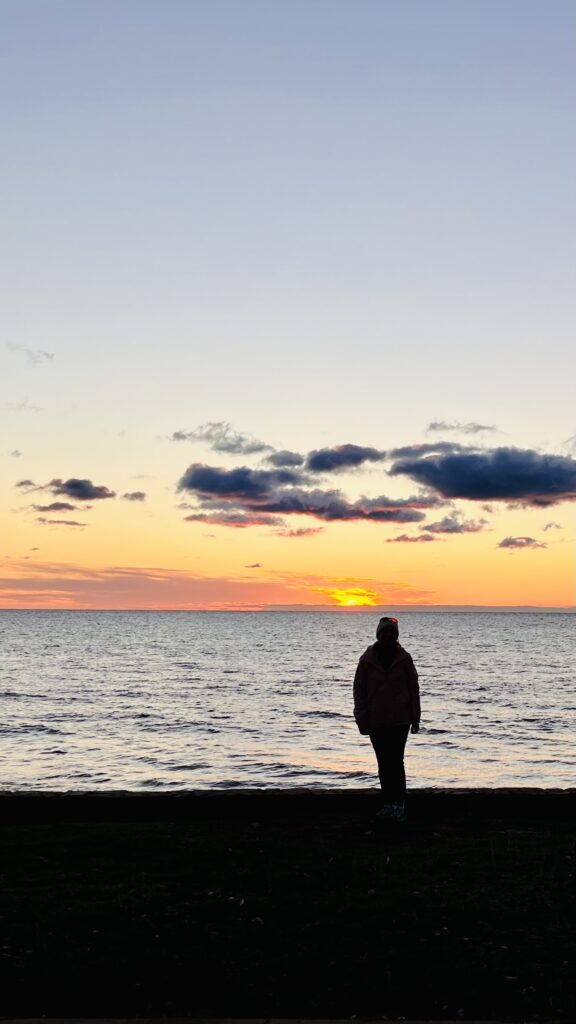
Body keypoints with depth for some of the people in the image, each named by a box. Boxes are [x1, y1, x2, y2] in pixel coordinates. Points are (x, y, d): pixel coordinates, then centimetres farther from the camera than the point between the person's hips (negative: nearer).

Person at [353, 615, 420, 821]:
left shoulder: (403, 658, 0)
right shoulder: (367, 660, 0)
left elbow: (413, 688, 3)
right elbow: (359, 690, 2)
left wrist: (415, 717, 0)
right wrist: (362, 719, -4)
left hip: (399, 719, -2)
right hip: (376, 721, 2)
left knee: (396, 761, -7)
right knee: (384, 763, 9)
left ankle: (399, 805, -2)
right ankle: (388, 804, 17)